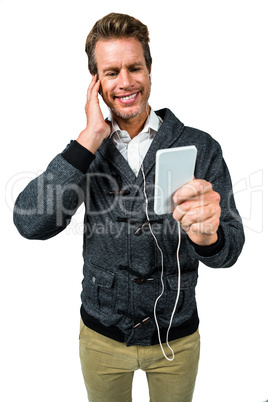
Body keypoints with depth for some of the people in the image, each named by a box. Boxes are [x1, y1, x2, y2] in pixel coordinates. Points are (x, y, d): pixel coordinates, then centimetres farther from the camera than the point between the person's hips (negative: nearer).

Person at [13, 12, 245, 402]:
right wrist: (90, 139, -25)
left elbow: (229, 250, -15)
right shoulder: (86, 149, -7)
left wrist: (208, 234, -39)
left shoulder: (199, 147, -12)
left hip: (176, 336, 0)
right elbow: (31, 223, -21)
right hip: (102, 336, 1)